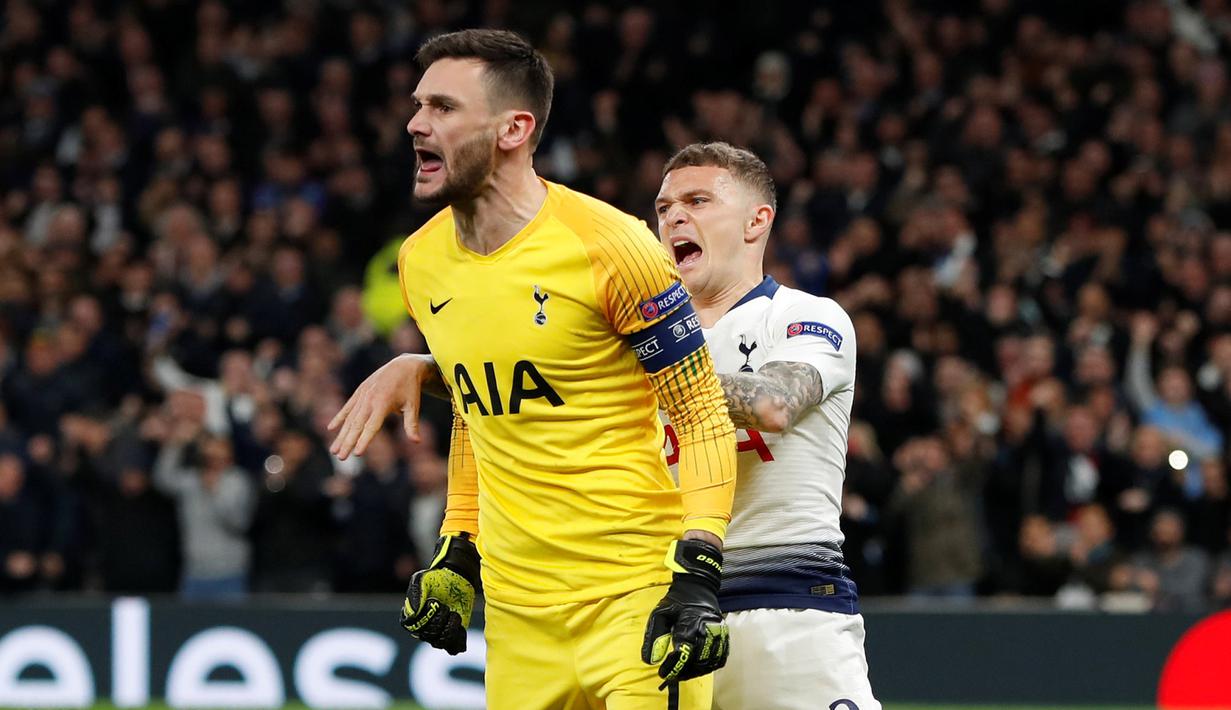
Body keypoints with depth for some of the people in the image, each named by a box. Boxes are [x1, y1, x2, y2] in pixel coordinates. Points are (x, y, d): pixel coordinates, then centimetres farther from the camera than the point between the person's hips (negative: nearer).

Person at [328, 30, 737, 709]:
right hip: (516, 611, 6)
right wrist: (455, 553, 15)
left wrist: (699, 573, -17)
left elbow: (703, 415, -8)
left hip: (637, 596, -6)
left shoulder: (604, 245, -11)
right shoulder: (421, 263, 8)